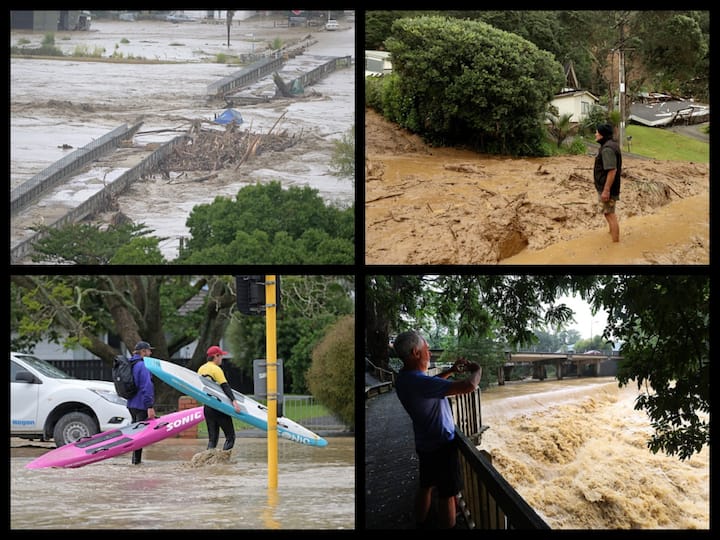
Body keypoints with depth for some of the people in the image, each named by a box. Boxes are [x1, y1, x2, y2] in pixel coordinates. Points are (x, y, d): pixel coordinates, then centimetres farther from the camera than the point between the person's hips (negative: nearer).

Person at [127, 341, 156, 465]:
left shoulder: (131, 364, 14)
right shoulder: (142, 366, -16)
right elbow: (146, 387, -22)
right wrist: (150, 406, -24)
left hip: (131, 404, 9)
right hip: (141, 405, -9)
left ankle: (136, 459, 24)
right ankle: (136, 459, -3)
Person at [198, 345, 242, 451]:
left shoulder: (201, 369, 12)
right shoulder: (216, 369, -12)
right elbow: (225, 386, -22)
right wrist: (233, 400, -30)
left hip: (207, 407, 8)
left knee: (212, 438, 11)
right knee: (230, 436, -2)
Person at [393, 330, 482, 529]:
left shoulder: (403, 378, -3)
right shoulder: (421, 383, -32)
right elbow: (469, 386, -35)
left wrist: (451, 371, 11)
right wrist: (476, 370, -14)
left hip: (424, 444, 9)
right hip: (442, 446, -9)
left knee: (425, 487, 22)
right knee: (447, 495, 4)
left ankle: (421, 525, 33)